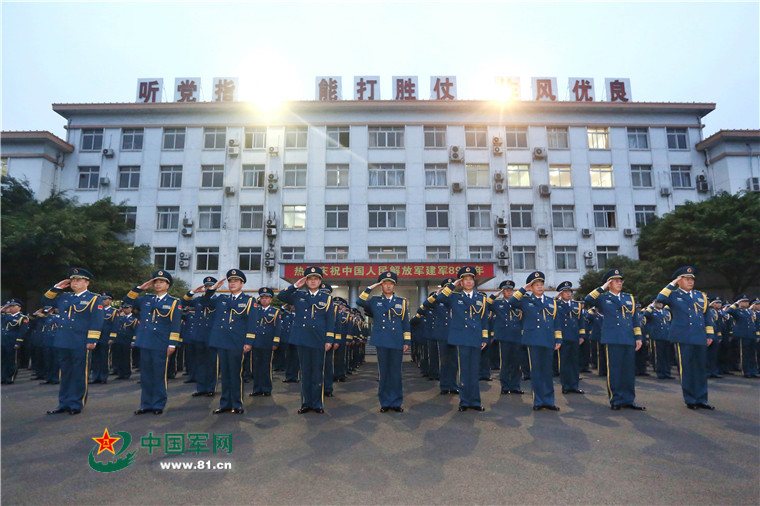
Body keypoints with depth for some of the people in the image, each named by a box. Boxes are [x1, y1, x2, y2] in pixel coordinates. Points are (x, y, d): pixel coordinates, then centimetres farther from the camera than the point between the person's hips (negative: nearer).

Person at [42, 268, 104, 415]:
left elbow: (96, 322, -8)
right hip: (63, 342, 6)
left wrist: (92, 340, -15)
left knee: (79, 375, 2)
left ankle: (76, 405, 11)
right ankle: (64, 404, 24)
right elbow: (46, 300, 28)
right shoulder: (64, 298, 16)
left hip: (80, 344, -6)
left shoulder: (94, 299, -2)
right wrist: (57, 288, 13)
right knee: (65, 374, 14)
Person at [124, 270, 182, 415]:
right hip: (145, 343, 4)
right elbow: (127, 300, 23)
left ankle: (158, 405, 13)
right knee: (146, 375, 11)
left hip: (161, 345, -4)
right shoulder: (146, 300, 13)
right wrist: (140, 288, 10)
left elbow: (175, 325, -4)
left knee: (159, 376, 3)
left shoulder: (174, 302, 0)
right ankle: (146, 404, 21)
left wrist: (172, 344, -10)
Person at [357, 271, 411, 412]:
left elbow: (406, 324, 10)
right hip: (382, 342, 0)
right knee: (383, 373, 5)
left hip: (397, 342, 0)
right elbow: (359, 302, -5)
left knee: (395, 373, 5)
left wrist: (407, 341, 4)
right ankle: (385, 402, 16)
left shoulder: (401, 302, 10)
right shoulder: (375, 301, 10)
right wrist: (370, 288, -2)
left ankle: (396, 402, 16)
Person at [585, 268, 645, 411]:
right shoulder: (603, 298, 5)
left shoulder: (629, 298, 18)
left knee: (629, 370, 8)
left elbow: (635, 319, 18)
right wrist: (602, 288, -11)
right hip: (612, 339, -4)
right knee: (614, 370, -2)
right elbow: (588, 300, -16)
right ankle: (616, 400, 8)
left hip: (629, 339, 4)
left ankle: (629, 400, 18)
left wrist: (638, 337, 12)